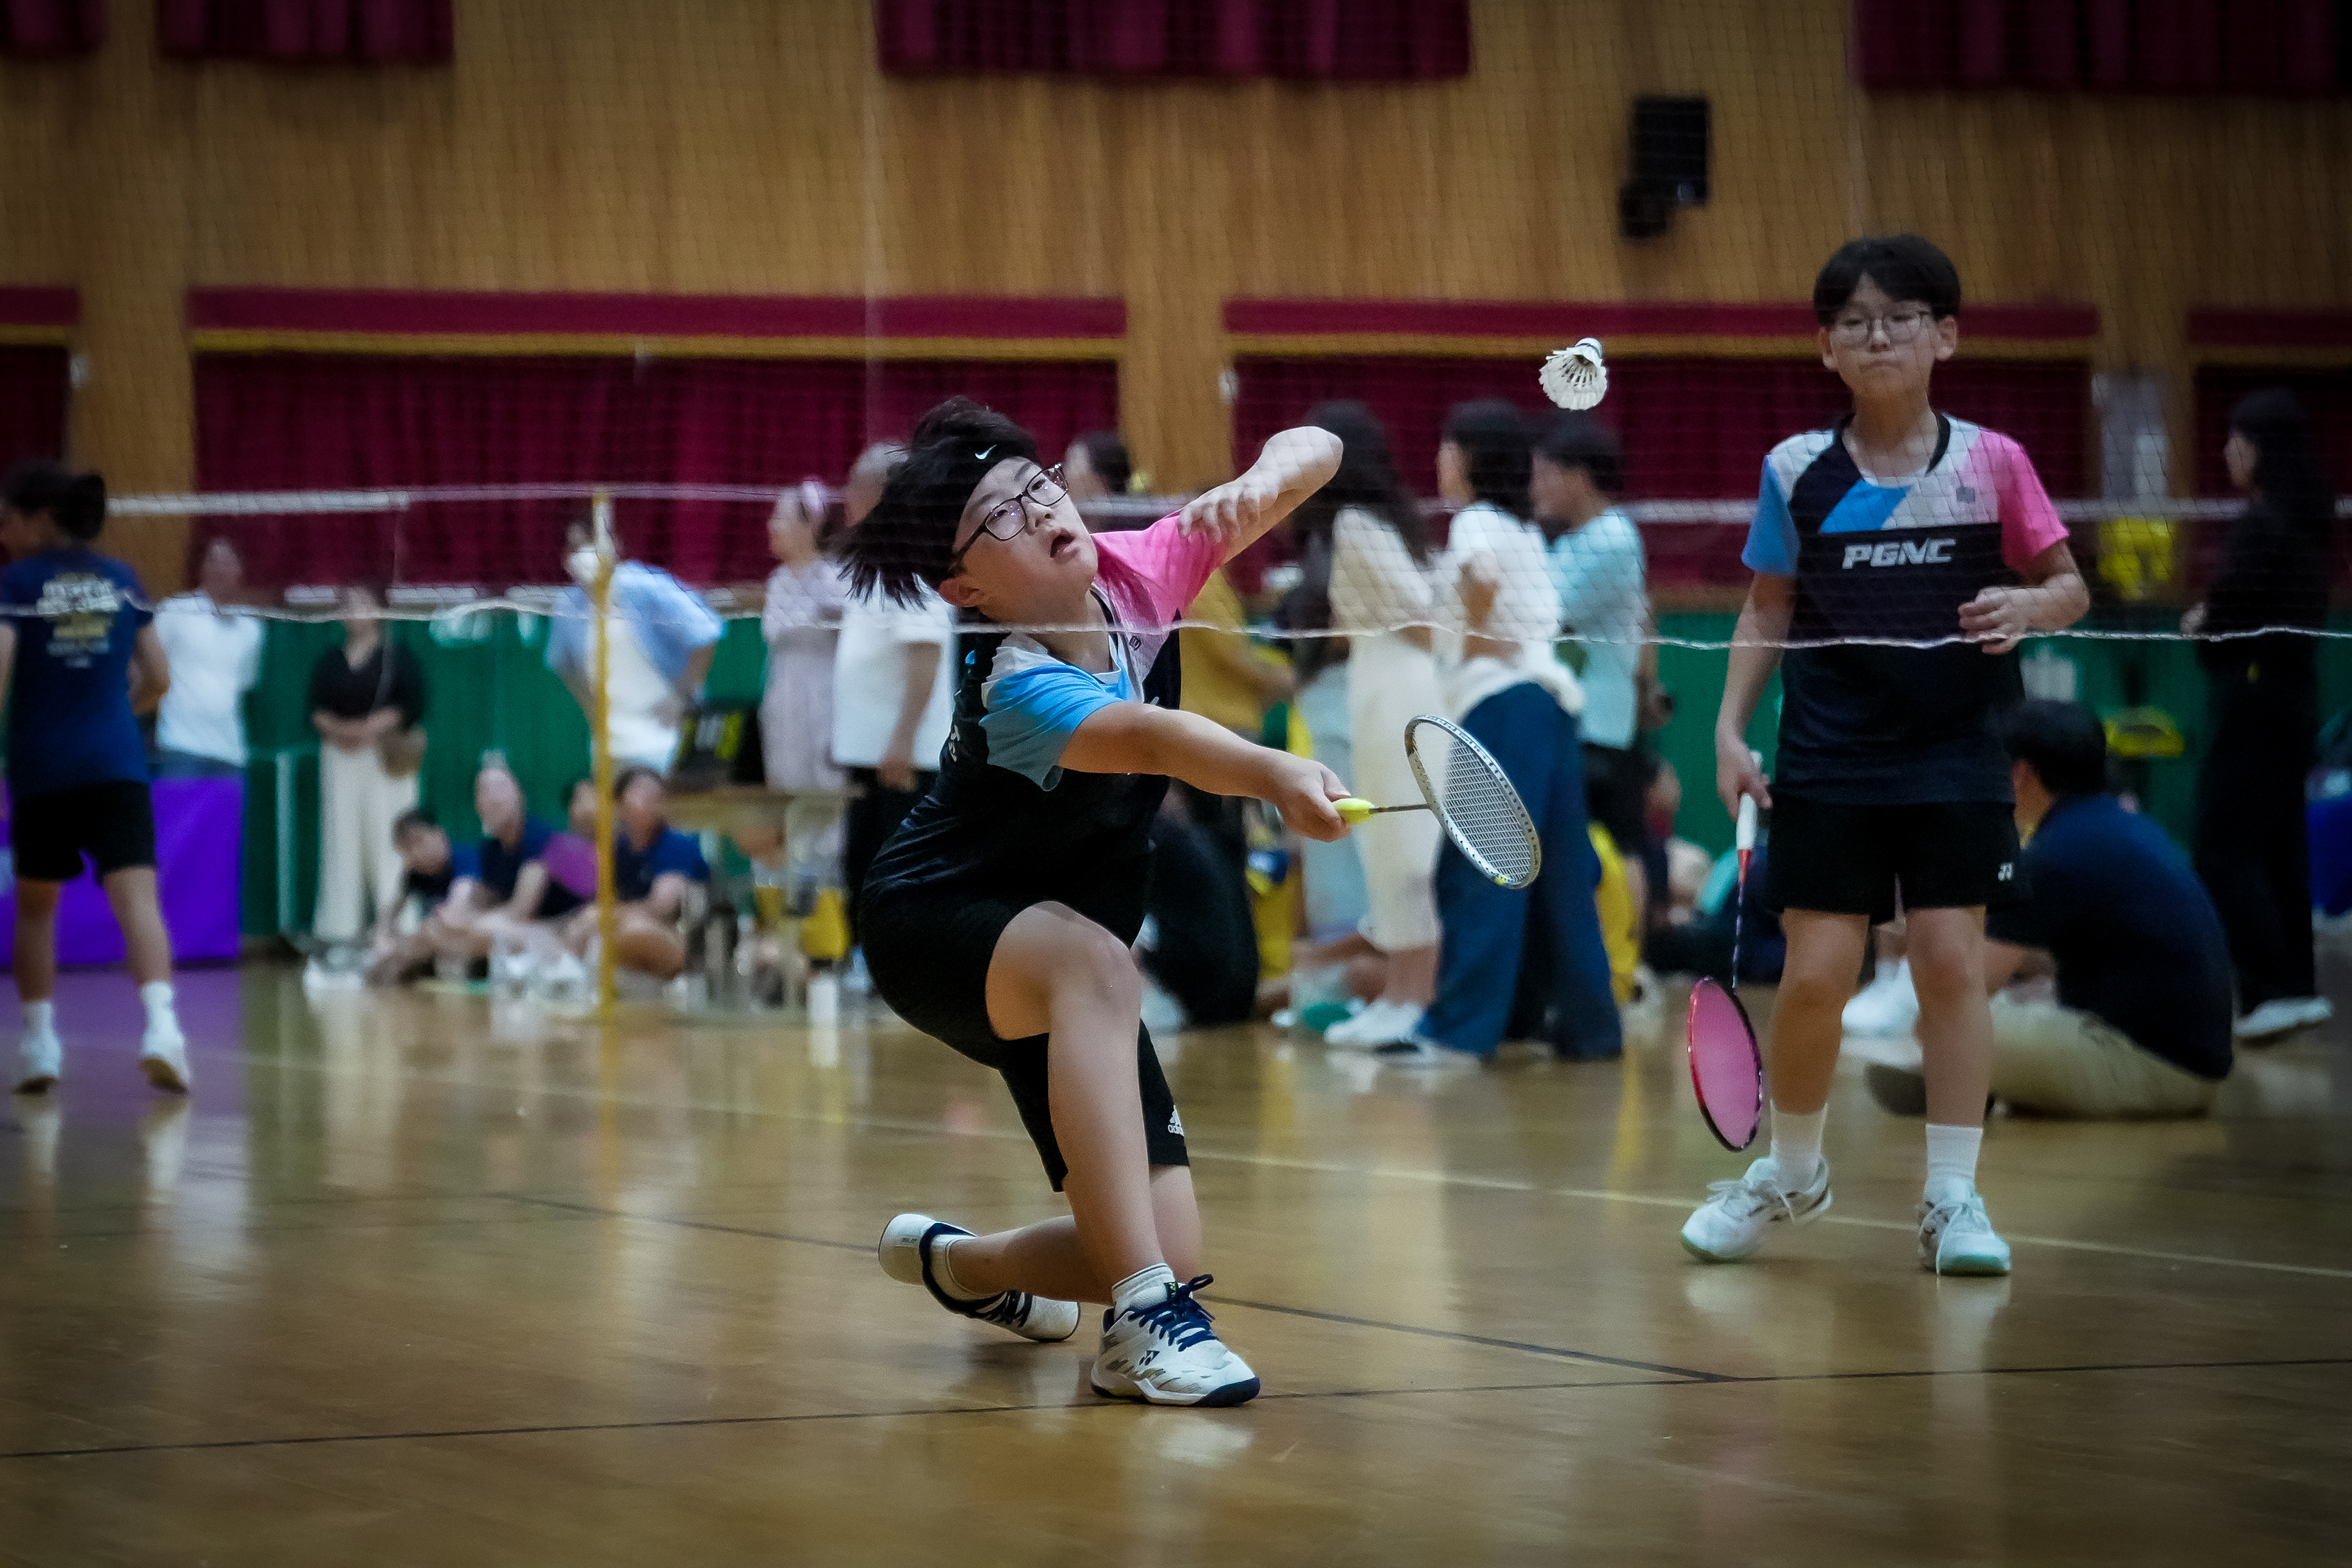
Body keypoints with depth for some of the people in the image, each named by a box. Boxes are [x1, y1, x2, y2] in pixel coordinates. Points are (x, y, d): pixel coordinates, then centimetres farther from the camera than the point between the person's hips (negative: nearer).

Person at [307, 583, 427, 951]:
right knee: (341, 838, 0)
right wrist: (335, 728, -10)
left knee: (386, 838, -7)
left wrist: (371, 728, -15)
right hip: (340, 757, 4)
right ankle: (339, 925, 1)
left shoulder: (399, 658, 3)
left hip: (385, 760, -4)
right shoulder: (329, 661, 16)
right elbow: (315, 709, 10)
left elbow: (412, 709, -6)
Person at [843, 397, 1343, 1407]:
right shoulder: (1017, 688, -31)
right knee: (1092, 959, -43)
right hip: (937, 921, -7)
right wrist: (1276, 776, -72)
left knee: (1171, 1255, -4)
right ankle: (1145, 1323, -43)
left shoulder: (1135, 575, -12)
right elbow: (1149, 738, -53)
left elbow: (1313, 450, -7)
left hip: (1065, 969, 7)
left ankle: (962, 1264, 30)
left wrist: (1260, 483, -31)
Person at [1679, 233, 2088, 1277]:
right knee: (1814, 974, -2)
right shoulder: (1797, 470, 2)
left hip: (1955, 759, 0)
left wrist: (2028, 606, -16)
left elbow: (2069, 586, 6)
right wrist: (1730, 729, 0)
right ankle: (1790, 1171, 21)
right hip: (1828, 761, 0)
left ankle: (1952, 1195, 5)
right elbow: (1767, 611, 9)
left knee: (1951, 961, -5)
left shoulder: (1991, 464, -1)